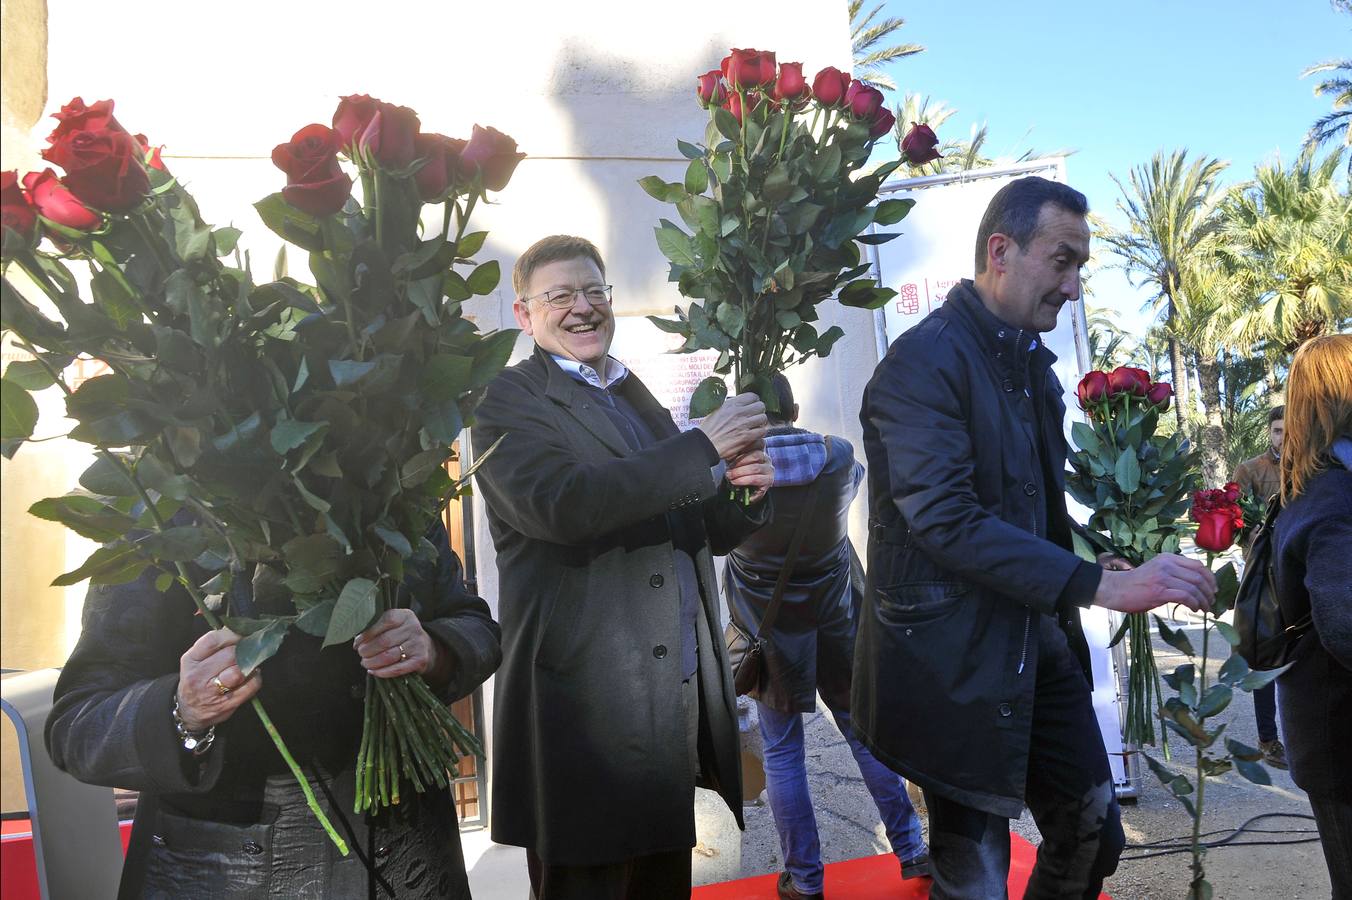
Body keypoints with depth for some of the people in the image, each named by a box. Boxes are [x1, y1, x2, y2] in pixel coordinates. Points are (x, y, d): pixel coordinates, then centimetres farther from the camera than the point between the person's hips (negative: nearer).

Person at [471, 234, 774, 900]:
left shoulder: (638, 401, 18)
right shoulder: (511, 401, -4)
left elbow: (703, 535, 19)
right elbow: (558, 504, -24)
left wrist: (745, 492, -4)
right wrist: (705, 447, -20)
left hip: (680, 702, 7)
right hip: (587, 712, -6)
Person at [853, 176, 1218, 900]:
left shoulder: (1032, 362, 12)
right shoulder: (924, 363, -17)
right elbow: (944, 520, -27)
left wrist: (1095, 569, 4)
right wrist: (1100, 584, -30)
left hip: (1038, 644, 8)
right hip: (956, 665, -8)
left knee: (1093, 838, 16)